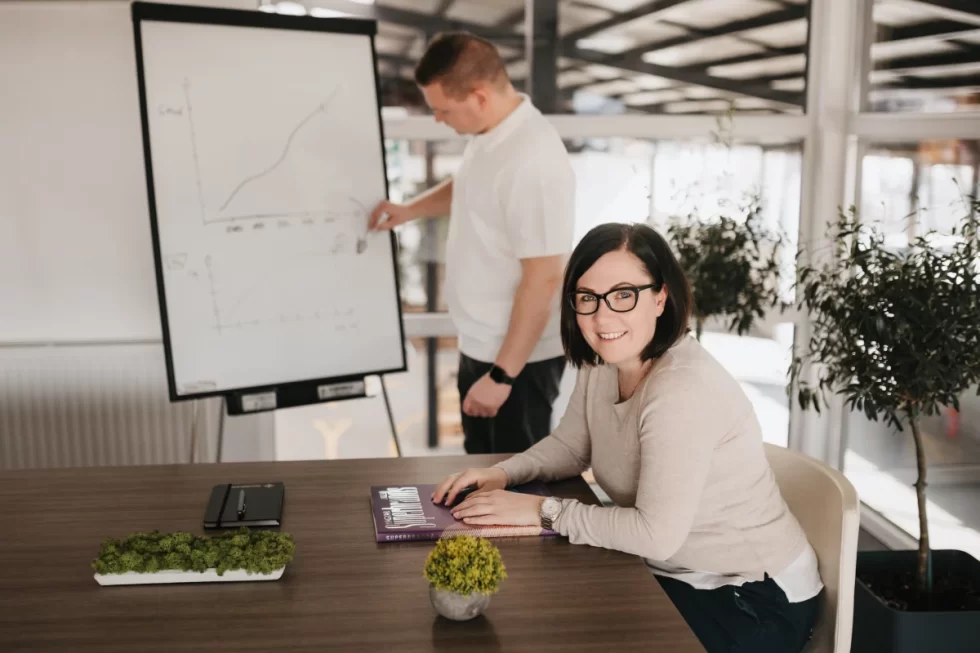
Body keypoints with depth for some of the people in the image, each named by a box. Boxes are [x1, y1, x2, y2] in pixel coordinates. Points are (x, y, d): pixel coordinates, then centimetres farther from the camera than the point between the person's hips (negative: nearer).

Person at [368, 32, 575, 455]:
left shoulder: (533, 160, -28)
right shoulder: (490, 135, 2)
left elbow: (542, 280, -27)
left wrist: (503, 375, -24)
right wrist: (410, 210, 13)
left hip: (519, 358, -9)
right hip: (481, 345, 9)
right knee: (483, 460, 25)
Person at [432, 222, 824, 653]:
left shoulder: (683, 390, -29)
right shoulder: (600, 364, -2)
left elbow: (656, 533, -30)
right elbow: (570, 445, 12)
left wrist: (544, 511, -22)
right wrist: (502, 474, -6)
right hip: (680, 576, 7)